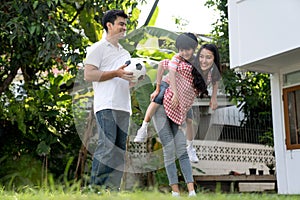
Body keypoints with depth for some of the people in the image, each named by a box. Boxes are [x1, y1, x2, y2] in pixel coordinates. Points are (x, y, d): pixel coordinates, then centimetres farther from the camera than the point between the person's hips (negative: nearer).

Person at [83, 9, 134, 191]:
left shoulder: (125, 53, 27)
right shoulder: (98, 48, 4)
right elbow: (88, 75, -8)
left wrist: (135, 79, 9)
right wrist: (116, 73, -15)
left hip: (124, 107, 7)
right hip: (106, 106, -7)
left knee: (120, 150, 4)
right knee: (106, 147, -14)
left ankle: (113, 188, 8)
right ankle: (96, 186, -8)